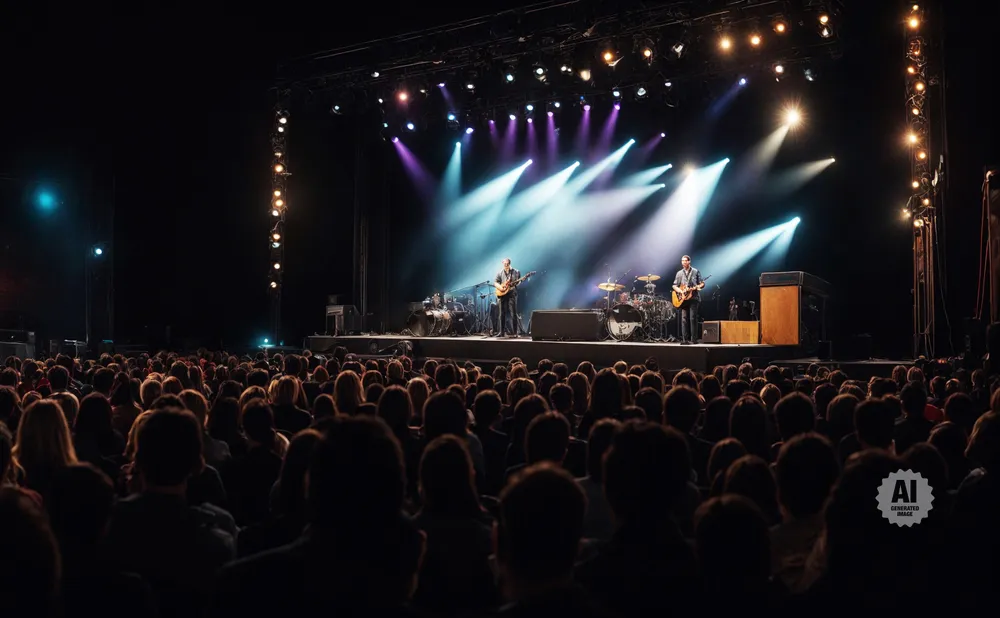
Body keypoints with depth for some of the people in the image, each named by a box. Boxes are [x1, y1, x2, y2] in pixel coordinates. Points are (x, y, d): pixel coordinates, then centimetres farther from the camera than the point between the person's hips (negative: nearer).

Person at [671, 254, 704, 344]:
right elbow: (674, 286, 12)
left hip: (693, 298, -3)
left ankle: (693, 339, -5)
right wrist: (679, 290, -7)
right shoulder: (679, 273, 12)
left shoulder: (696, 272, 5)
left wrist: (698, 286, -18)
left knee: (693, 318, -7)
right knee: (684, 319, -1)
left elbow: (702, 283, 4)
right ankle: (685, 339, 0)